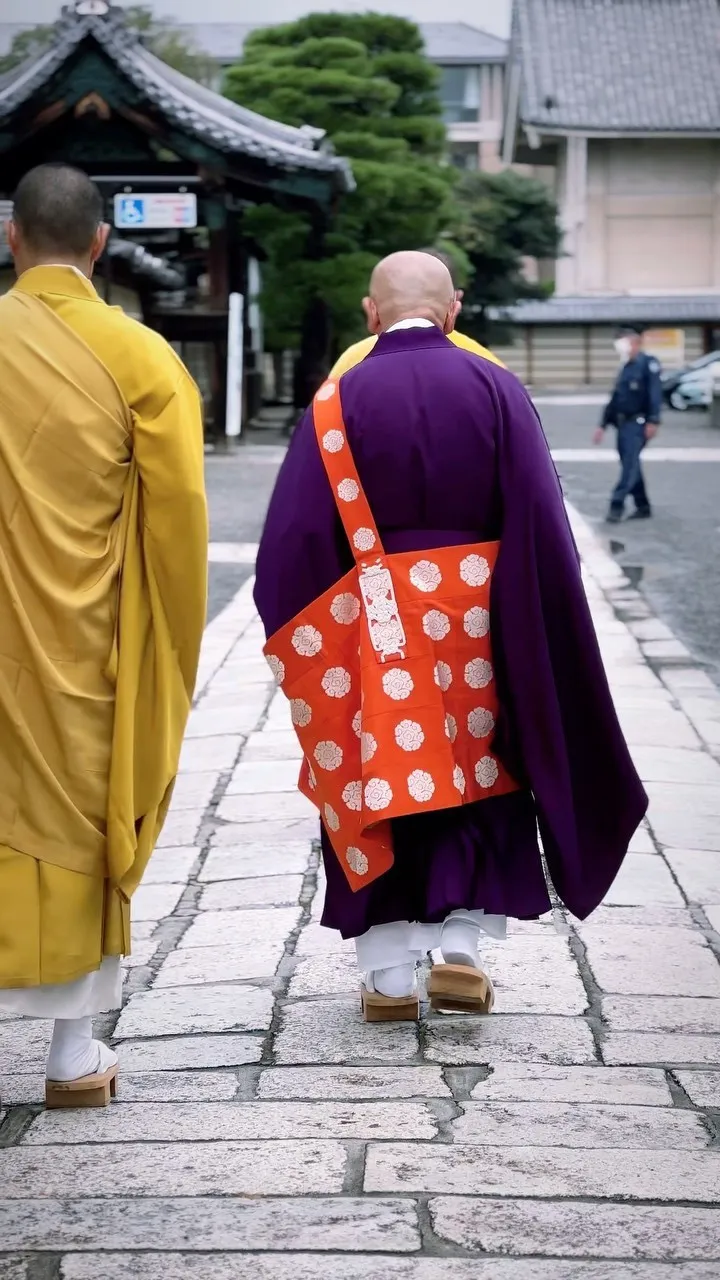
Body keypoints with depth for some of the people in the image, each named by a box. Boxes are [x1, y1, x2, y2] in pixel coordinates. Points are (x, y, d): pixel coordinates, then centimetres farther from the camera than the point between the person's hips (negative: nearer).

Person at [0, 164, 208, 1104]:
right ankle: (76, 1052, 16)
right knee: (88, 815, 10)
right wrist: (170, 641, 5)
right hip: (90, 641, 0)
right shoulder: (140, 357, -8)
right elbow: (178, 515, -6)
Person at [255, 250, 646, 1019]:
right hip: (476, 628, 0)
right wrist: (537, 632, 0)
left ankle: (390, 975, 13)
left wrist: (302, 641, 2)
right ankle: (462, 944, 7)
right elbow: (541, 526, -8)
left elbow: (295, 538, -9)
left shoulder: (338, 401, -5)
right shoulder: (495, 390, -4)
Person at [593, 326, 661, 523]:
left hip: (638, 423, -9)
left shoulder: (648, 363, -5)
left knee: (630, 464, -12)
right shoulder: (625, 367, 20)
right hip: (623, 423, 9)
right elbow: (615, 399, 23)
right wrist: (604, 425, 21)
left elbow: (655, 394, -15)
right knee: (630, 465, 9)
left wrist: (653, 421, -24)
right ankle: (642, 506, 15)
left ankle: (617, 505, -17)